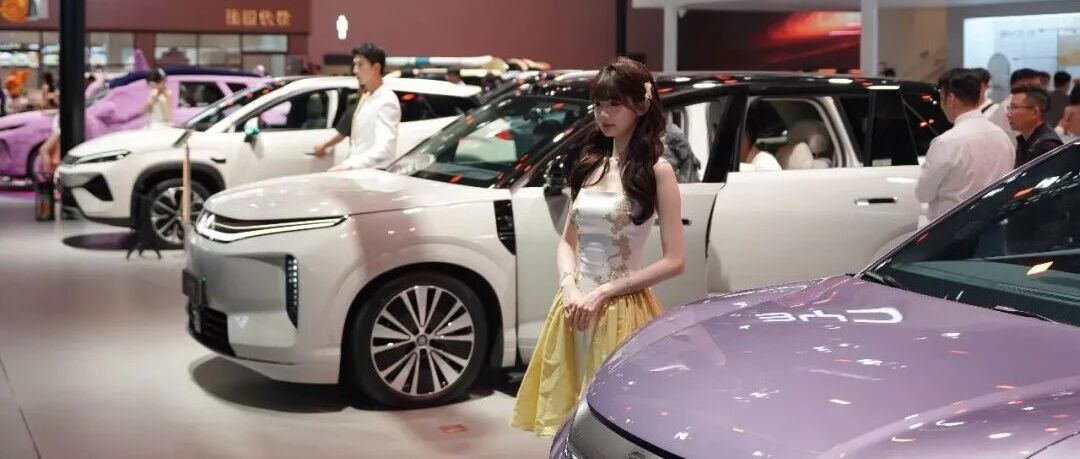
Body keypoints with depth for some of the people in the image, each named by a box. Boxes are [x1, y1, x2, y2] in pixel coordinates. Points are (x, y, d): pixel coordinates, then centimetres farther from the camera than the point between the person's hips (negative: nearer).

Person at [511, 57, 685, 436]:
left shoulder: (656, 171, -7)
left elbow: (674, 261, -11)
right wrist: (569, 287, -6)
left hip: (621, 311, -5)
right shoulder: (591, 164, 10)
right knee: (573, 419, 9)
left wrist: (603, 292, -14)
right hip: (575, 307, 5)